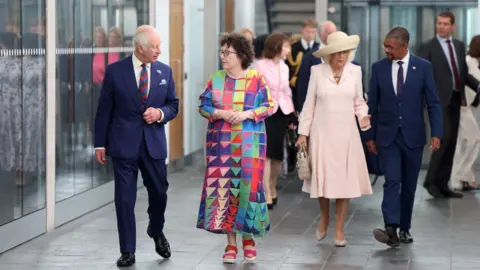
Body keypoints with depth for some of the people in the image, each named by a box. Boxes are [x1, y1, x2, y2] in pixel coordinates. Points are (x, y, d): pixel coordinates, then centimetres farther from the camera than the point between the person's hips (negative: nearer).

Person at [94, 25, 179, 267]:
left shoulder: (164, 71, 5)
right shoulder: (115, 71, -3)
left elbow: (173, 105, 11)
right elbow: (104, 109, 0)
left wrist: (160, 113, -12)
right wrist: (100, 143, -1)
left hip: (154, 143, 2)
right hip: (123, 144, -2)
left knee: (159, 192, 8)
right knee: (124, 198, 1)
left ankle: (156, 232, 38)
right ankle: (127, 251, 10)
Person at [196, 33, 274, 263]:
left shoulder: (256, 79, 0)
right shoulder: (215, 80, 6)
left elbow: (269, 106, -1)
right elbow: (203, 106, 5)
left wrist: (247, 114, -16)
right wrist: (221, 114, -13)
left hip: (249, 144, -2)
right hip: (221, 143, 2)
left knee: (247, 187, -3)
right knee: (223, 188, -2)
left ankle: (248, 239, 14)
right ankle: (231, 244, 6)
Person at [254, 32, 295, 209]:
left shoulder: (284, 67, 13)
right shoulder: (261, 65, -7)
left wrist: (291, 114, 12)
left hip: (282, 113, 6)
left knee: (277, 155, 10)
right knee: (266, 154, -11)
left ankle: (272, 188, 30)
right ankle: (267, 195, -10)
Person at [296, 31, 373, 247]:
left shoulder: (355, 71, 2)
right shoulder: (317, 71, -2)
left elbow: (359, 102, 11)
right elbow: (309, 104, 3)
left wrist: (363, 116, -9)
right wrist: (303, 133, 1)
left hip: (346, 133, 1)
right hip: (322, 132, -1)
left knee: (345, 179, 0)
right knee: (322, 178, 4)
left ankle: (339, 229, 10)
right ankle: (324, 217, 31)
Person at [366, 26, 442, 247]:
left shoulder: (423, 67, -3)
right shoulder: (378, 68, 1)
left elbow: (433, 103, -2)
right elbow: (372, 104, 6)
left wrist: (436, 133, -11)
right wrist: (369, 136, 5)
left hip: (413, 136, 0)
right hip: (387, 136, 0)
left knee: (409, 184, 8)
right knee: (392, 181, -14)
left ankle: (404, 228, 20)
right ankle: (391, 229, -23)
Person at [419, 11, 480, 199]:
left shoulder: (459, 46, 15)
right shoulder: (428, 47, -2)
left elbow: (464, 73, 18)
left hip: (456, 99, 6)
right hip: (439, 99, -6)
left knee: (451, 143, 7)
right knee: (444, 137, -17)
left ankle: (442, 184, 13)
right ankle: (430, 180, -6)